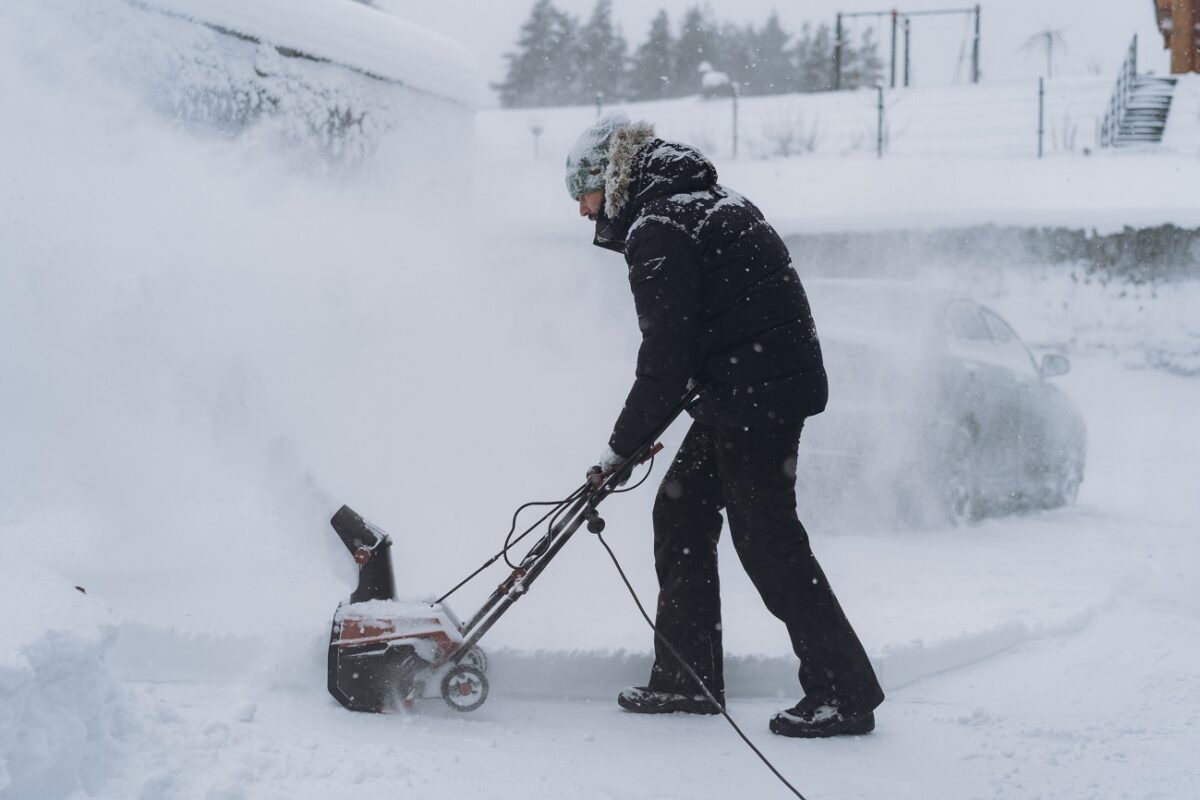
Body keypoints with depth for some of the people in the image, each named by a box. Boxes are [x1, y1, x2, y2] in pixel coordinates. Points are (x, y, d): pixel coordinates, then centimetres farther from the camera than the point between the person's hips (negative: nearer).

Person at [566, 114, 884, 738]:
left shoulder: (659, 230, -15)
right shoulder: (702, 201, 18)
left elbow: (666, 357, -18)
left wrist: (623, 445, -6)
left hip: (759, 393, -11)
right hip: (757, 389, 11)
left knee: (767, 538, -6)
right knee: (679, 511, 15)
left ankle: (845, 693, 1)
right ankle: (686, 677, 21)